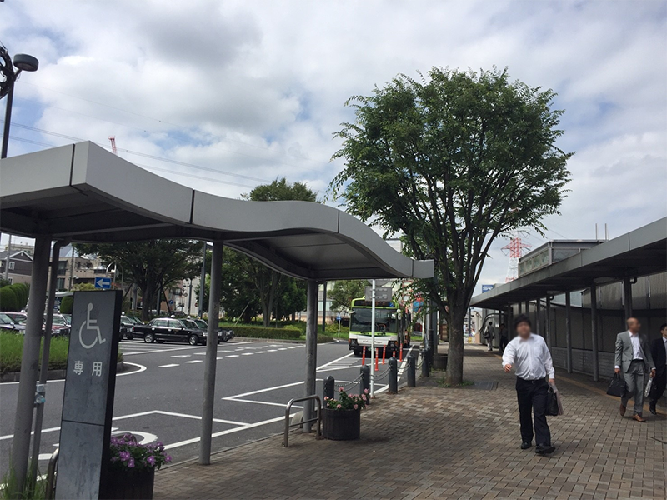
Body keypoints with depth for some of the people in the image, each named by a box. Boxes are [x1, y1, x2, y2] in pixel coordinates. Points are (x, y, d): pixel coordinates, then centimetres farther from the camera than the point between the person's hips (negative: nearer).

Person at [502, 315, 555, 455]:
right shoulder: (513, 344, -3)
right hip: (523, 383, 0)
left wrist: (551, 375, 6)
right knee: (524, 413, 11)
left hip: (540, 383, 0)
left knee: (540, 413, -8)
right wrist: (507, 364, -45)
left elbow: (547, 359, 12)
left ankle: (542, 444, -11)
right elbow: (508, 355, -23)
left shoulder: (539, 340, 4)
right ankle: (526, 439, 28)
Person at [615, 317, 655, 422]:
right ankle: (623, 404, 17)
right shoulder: (621, 336, 5)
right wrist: (617, 366, -8)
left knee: (640, 391, 2)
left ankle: (638, 413, 11)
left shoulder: (642, 338, 16)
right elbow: (618, 352, 1)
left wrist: (652, 366, 10)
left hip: (640, 365, 4)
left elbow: (647, 352, 17)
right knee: (630, 389, -11)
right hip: (628, 365, -4)